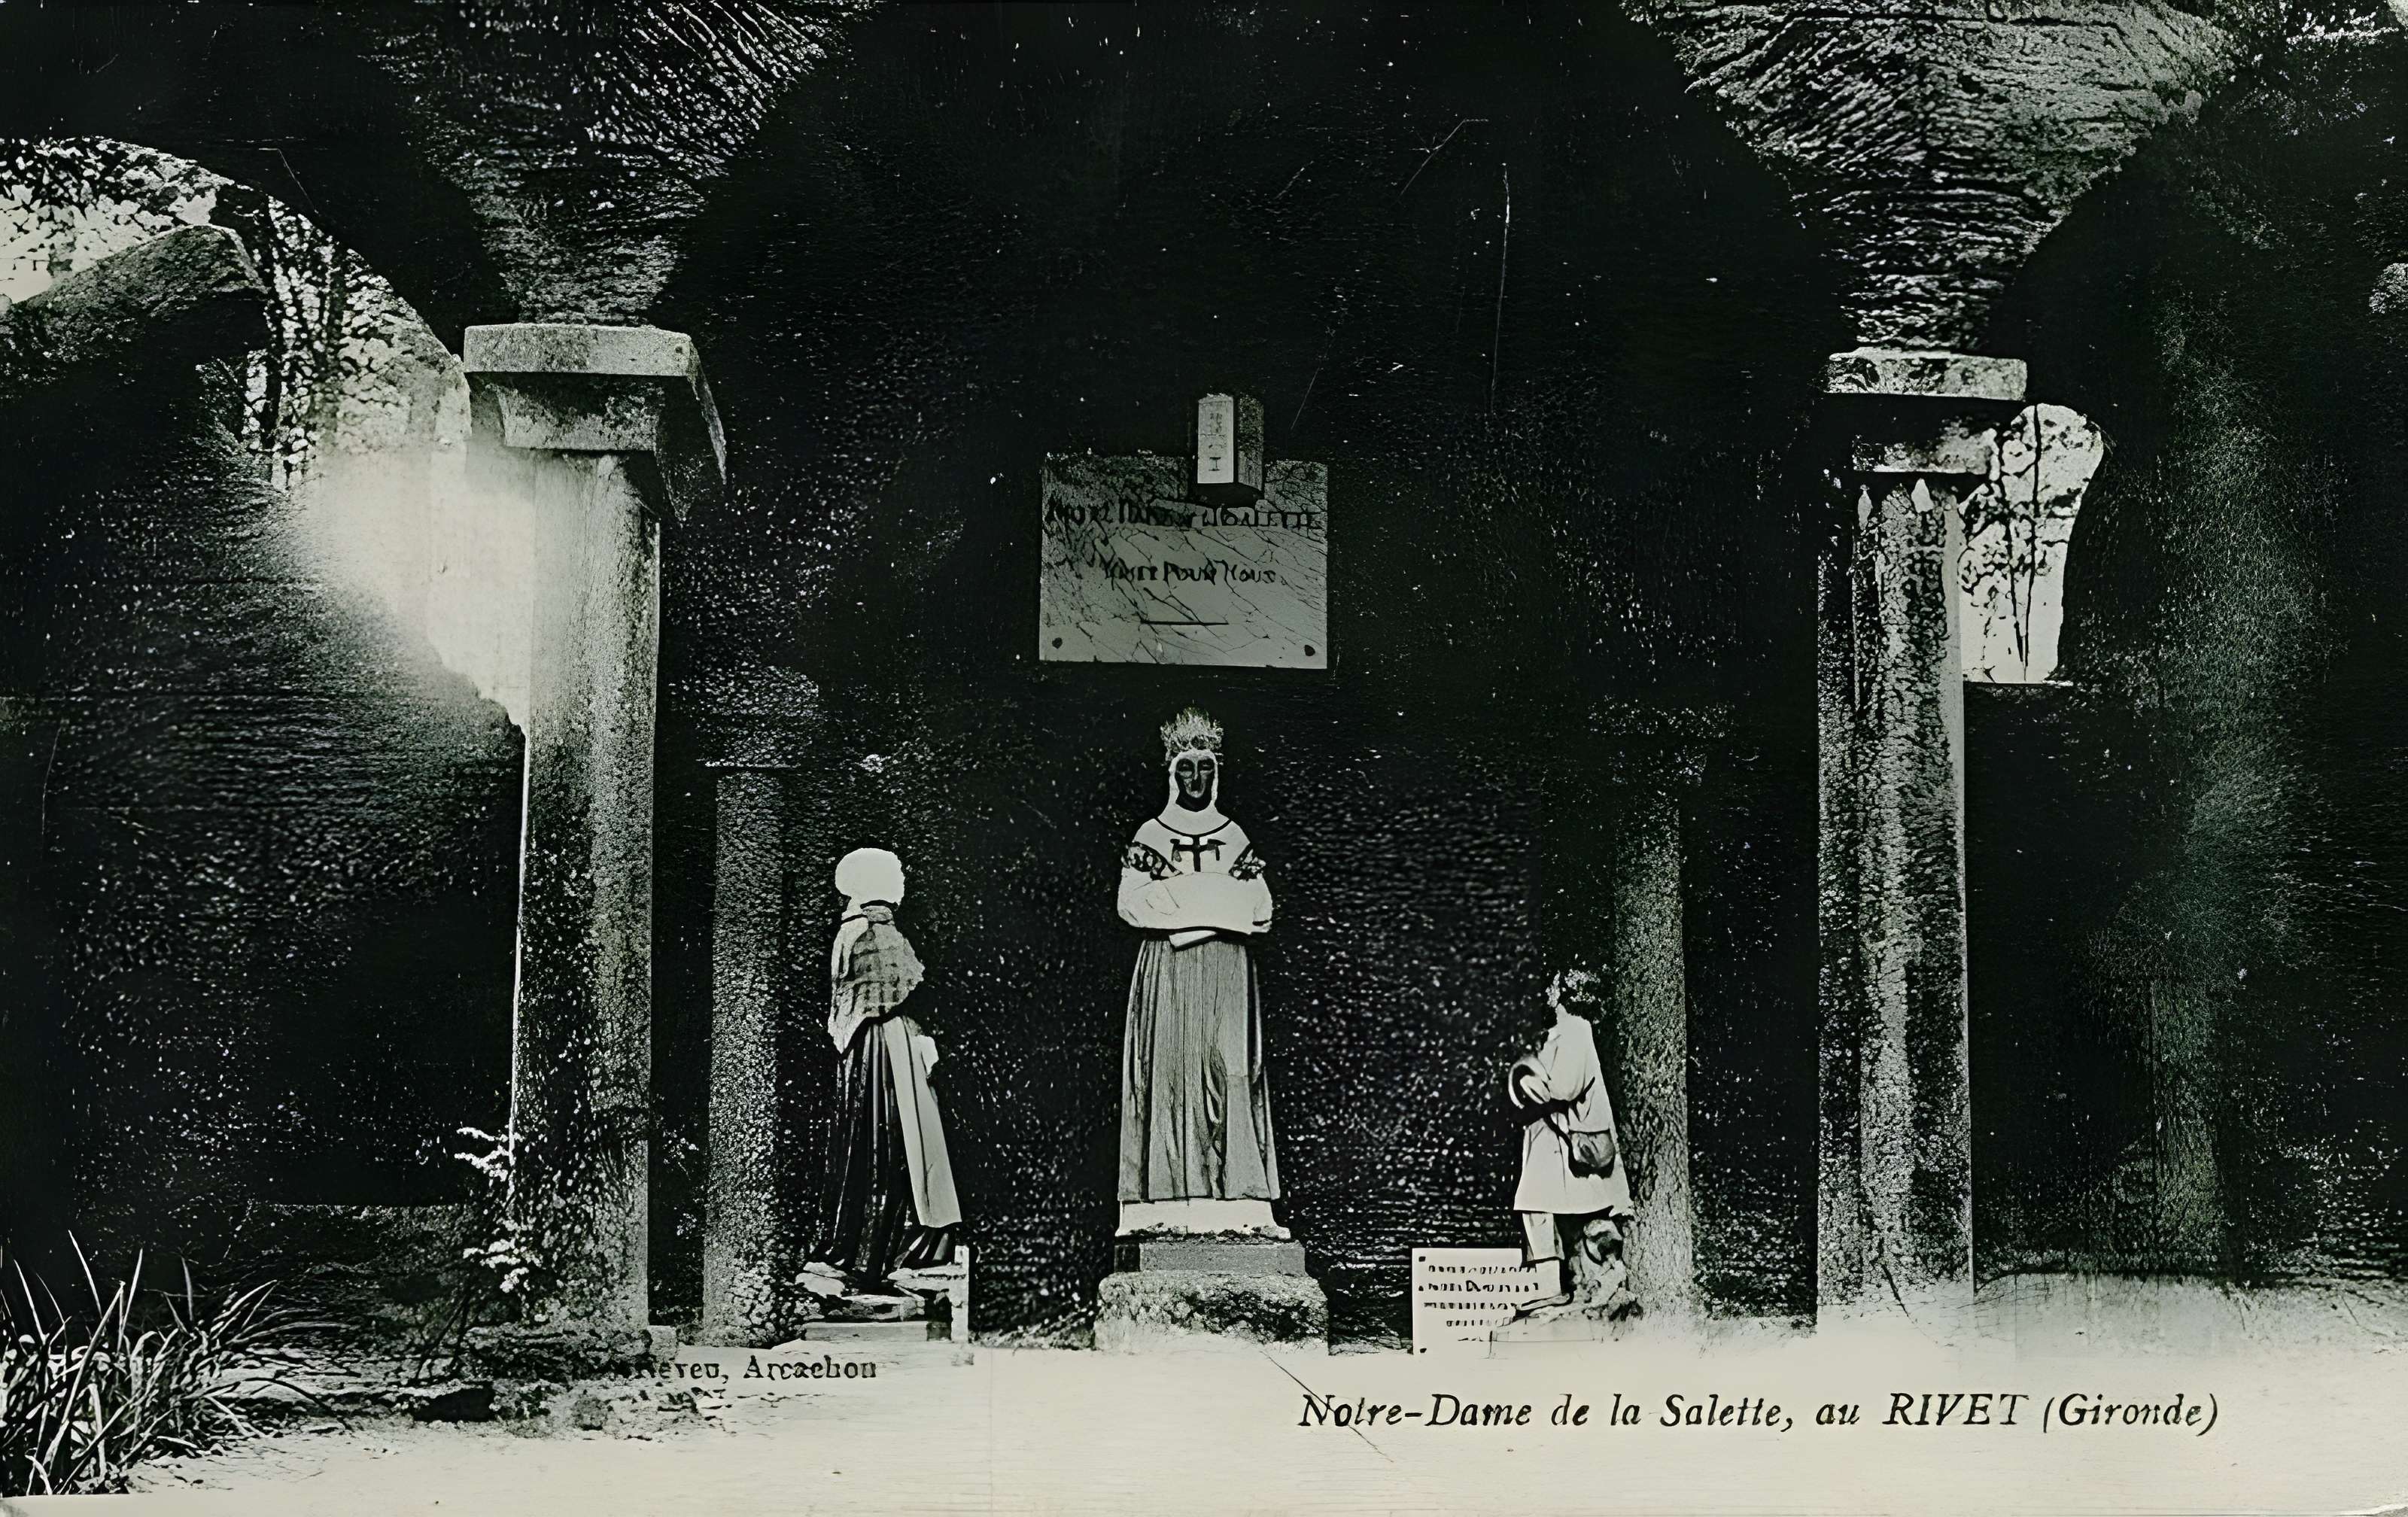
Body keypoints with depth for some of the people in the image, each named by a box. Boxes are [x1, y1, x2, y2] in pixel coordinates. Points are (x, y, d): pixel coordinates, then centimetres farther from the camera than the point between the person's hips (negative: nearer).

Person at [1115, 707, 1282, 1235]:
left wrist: (1176, 900, -6)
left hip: (1227, 971, 2)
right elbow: (1131, 903, -4)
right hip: (1166, 972, -1)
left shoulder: (1236, 837, 15)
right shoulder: (1149, 835, 10)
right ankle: (1171, 1202, -12)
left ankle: (1234, 1199, -11)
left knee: (1230, 1071, -8)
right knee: (1170, 1068, -9)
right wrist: (1217, 903, -8)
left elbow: (1261, 910, 6)